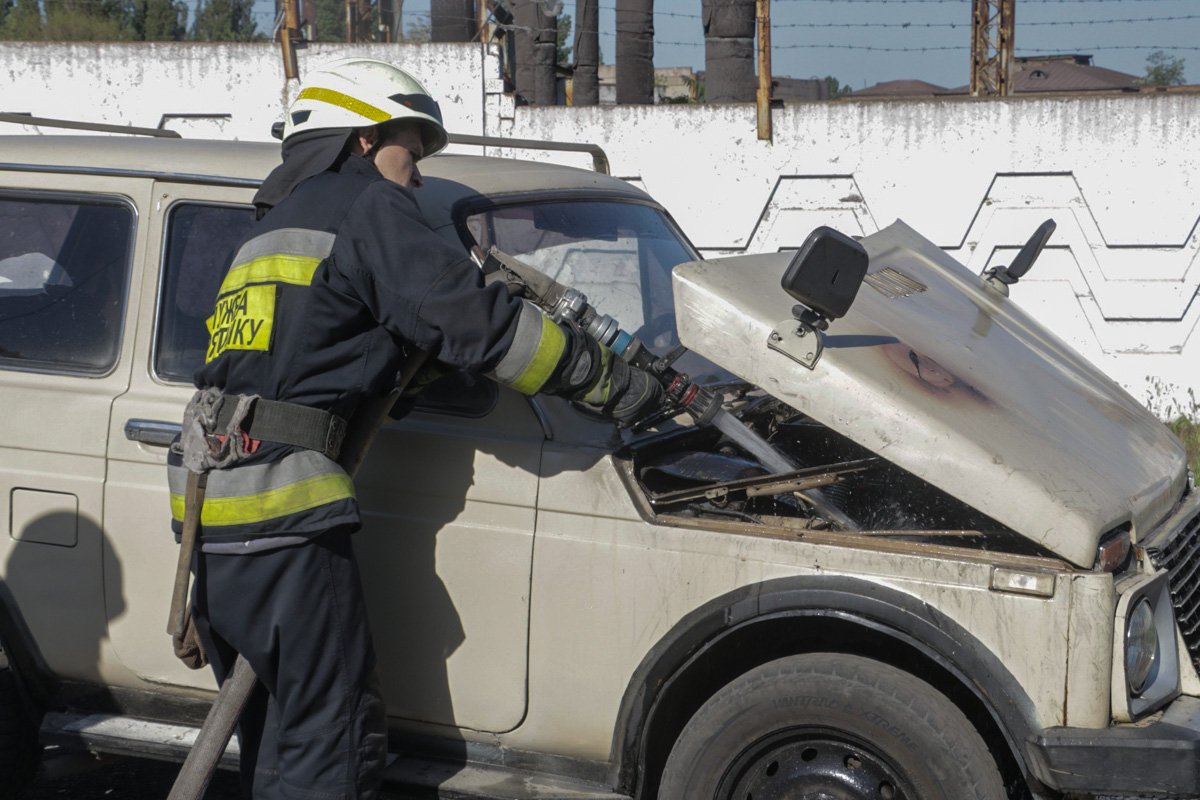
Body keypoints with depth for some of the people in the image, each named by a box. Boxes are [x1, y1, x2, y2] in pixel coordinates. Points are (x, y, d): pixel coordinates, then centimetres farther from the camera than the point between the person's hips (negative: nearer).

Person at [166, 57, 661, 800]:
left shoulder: (272, 229, 26)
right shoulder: (367, 205, -2)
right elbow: (474, 318, -11)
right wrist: (611, 379, -5)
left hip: (211, 513, 9)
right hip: (285, 517, -9)